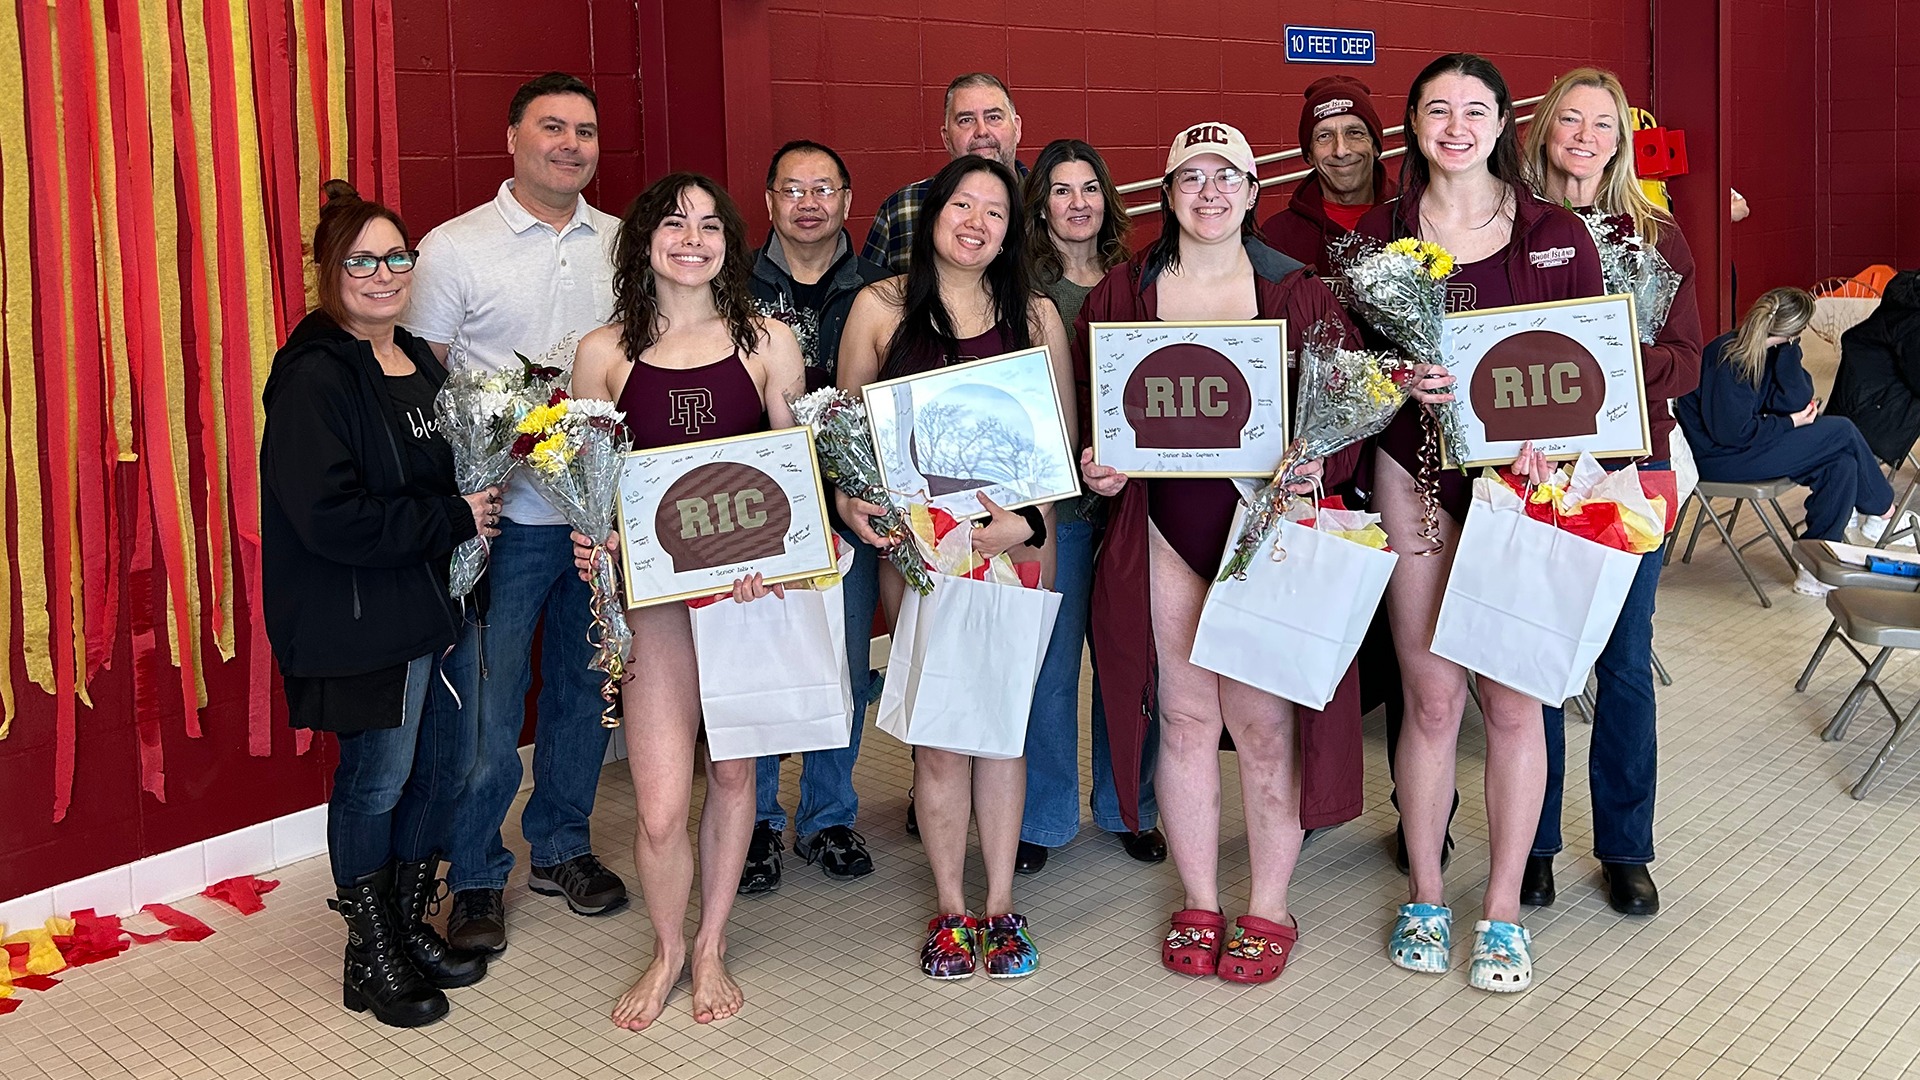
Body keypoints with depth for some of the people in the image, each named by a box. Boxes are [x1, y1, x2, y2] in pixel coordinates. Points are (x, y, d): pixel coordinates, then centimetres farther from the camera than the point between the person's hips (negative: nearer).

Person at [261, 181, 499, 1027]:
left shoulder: (421, 362, 11)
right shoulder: (313, 377, -15)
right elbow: (329, 516, -24)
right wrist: (452, 518, -18)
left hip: (437, 602, 8)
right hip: (362, 618, -8)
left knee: (446, 765, 14)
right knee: (377, 779, 3)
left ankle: (410, 927, 33)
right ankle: (372, 959, 21)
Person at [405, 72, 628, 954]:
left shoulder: (624, 245, 8)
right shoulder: (454, 248, -3)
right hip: (503, 514, -4)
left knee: (585, 688, 14)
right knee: (486, 705, 1)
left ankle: (562, 846, 32)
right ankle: (476, 877, 18)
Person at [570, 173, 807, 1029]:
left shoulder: (768, 341, 3)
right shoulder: (603, 353, 4)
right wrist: (590, 545, -11)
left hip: (752, 580, 1)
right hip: (652, 590, -1)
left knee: (733, 770, 12)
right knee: (660, 804, -4)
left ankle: (711, 946, 33)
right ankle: (667, 949, 25)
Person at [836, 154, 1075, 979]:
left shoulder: (1034, 315, 7)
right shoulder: (880, 307, 5)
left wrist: (1025, 520, -12)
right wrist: (850, 499, -11)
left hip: (1015, 538, 1)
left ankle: (1000, 904, 18)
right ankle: (950, 908, 17)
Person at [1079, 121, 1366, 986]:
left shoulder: (1299, 295, 5)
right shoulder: (1121, 295, 8)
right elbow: (1088, 406, 11)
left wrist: (1319, 464, -16)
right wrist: (1094, 466, -8)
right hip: (1162, 532, 2)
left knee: (1266, 721, 1)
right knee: (1184, 716, 8)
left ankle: (1269, 908, 19)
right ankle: (1198, 904, 24)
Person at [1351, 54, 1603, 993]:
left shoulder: (1558, 236, 3)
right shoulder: (1378, 233, 5)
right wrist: (1400, 379, -14)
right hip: (1414, 474, 0)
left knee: (1510, 696, 2)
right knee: (1430, 694, 3)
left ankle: (1504, 909, 16)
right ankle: (1424, 895, 19)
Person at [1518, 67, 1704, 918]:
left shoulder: (1656, 235, 6)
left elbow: (1687, 362, 2)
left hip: (1630, 470, 2)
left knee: (1626, 661, 7)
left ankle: (1625, 847, 23)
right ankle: (1534, 842, 21)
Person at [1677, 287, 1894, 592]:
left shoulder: (1770, 351, 6)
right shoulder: (1729, 359, -22)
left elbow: (1794, 403, -3)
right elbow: (1733, 433, -22)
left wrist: (1789, 349, -10)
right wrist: (1791, 423, -11)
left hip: (1747, 442, 9)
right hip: (1721, 459, -9)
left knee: (1842, 466, -6)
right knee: (1841, 431, -8)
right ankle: (1883, 511, 16)